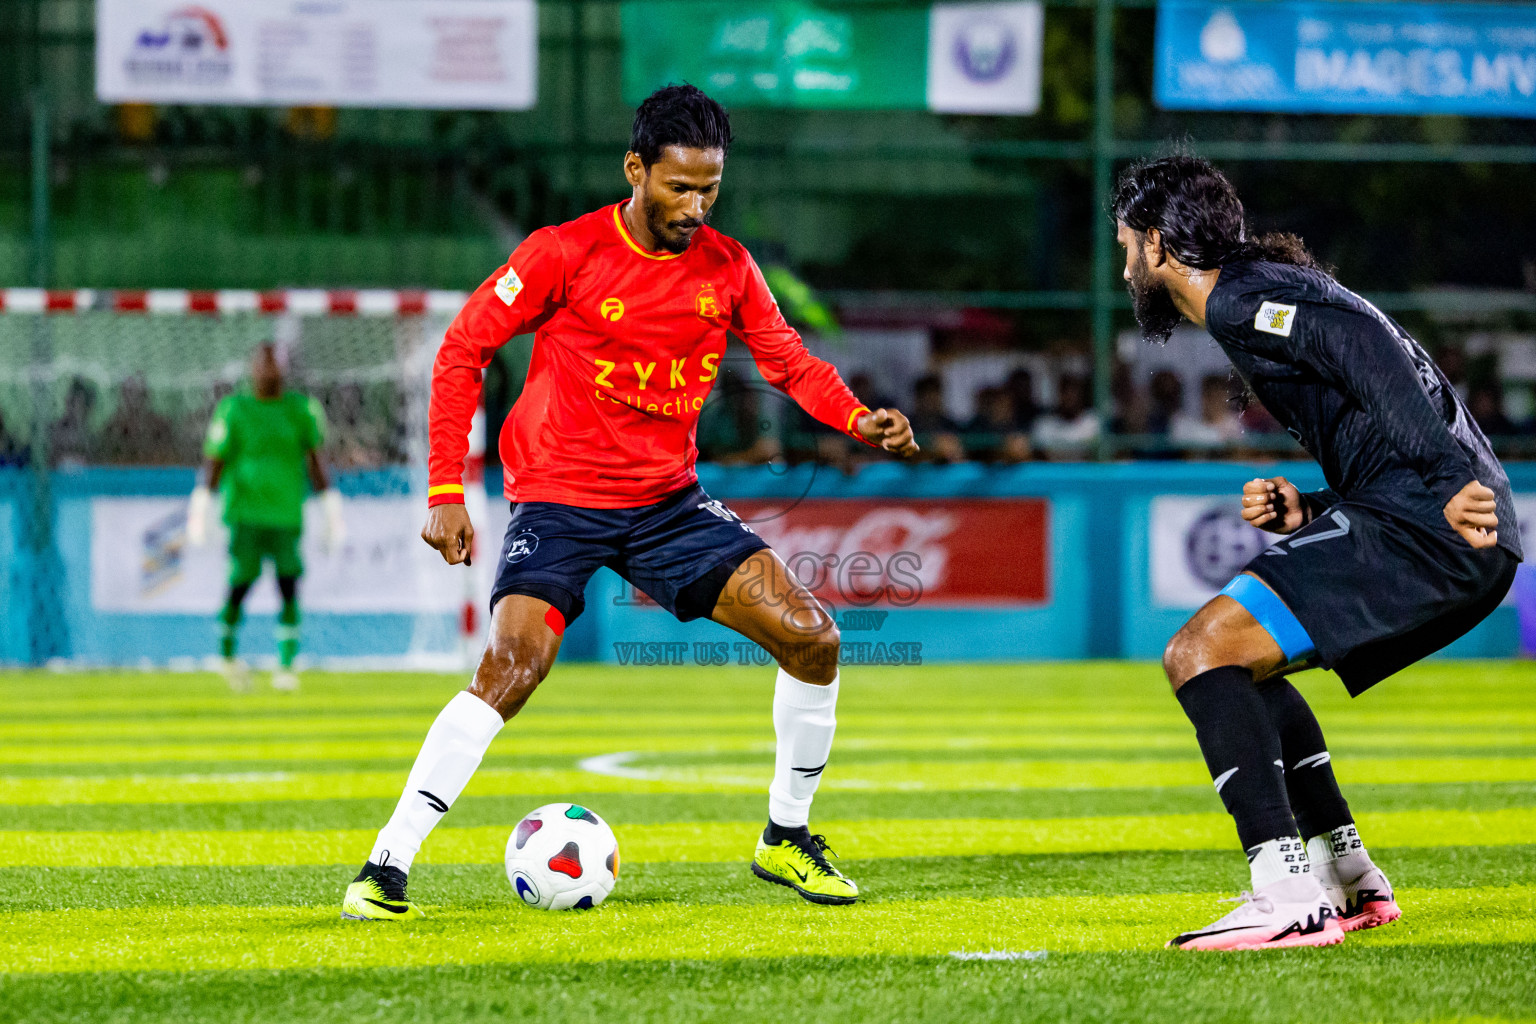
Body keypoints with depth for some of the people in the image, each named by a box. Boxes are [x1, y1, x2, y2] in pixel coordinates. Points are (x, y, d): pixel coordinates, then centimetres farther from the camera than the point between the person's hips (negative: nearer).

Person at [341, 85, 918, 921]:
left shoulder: (727, 268, 1)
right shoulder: (564, 254, -12)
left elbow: (789, 362, 13)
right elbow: (463, 351, -7)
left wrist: (857, 419, -8)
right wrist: (445, 491, -12)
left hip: (669, 501, 5)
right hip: (558, 499, -5)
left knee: (812, 637, -7)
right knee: (511, 664, -26)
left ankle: (787, 837, 13)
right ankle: (385, 868, -20)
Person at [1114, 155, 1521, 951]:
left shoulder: (1240, 301, -3)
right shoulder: (1272, 298, 28)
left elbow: (1367, 346, -20)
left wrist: (1446, 479, -28)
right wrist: (1303, 514, 11)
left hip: (1426, 523, -10)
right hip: (1468, 540, 10)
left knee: (1200, 653, -15)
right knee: (1238, 662, 25)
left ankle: (1289, 898, -25)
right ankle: (1350, 881, 25)